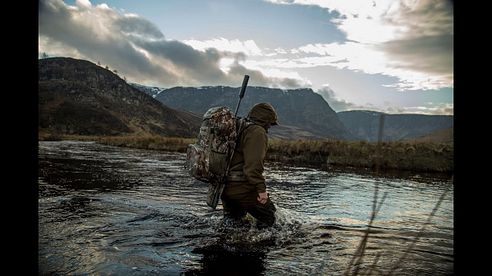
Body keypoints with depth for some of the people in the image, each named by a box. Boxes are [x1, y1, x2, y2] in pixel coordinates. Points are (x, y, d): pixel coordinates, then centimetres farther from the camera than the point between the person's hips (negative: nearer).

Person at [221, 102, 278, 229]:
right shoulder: (257, 132, -12)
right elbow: (253, 163, -24)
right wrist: (261, 189, -21)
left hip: (225, 186, 9)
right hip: (241, 187, -9)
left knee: (233, 219, 32)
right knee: (268, 218, 7)